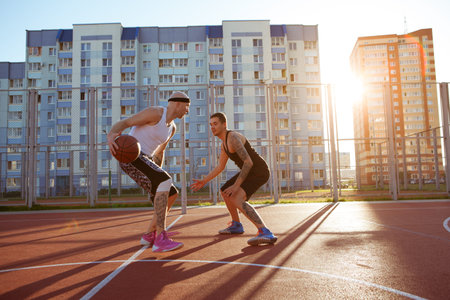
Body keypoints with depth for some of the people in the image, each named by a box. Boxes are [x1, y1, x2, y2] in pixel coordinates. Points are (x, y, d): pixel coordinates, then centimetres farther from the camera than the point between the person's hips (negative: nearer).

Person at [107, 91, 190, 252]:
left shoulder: (172, 127, 17)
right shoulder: (155, 112, -10)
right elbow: (123, 123, -14)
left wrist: (157, 178, 25)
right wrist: (110, 136, -36)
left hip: (142, 160, 9)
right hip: (130, 156, -9)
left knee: (172, 194, 4)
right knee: (166, 182, -28)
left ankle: (149, 235, 14)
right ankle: (161, 239, -30)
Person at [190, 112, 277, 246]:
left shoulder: (233, 137, -21)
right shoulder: (224, 144, 13)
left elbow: (248, 162, -27)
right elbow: (220, 167, 23)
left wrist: (236, 186, -28)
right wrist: (203, 181, 18)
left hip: (259, 171, -10)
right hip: (251, 171, 10)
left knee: (235, 199, -29)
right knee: (224, 192, 21)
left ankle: (265, 233, -38)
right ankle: (236, 225, 34)